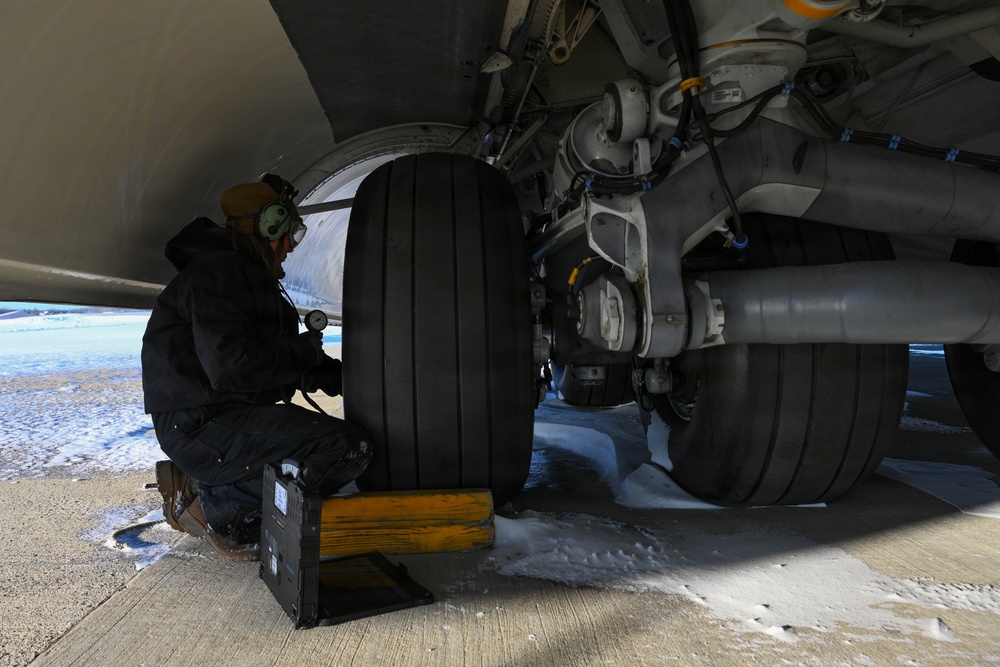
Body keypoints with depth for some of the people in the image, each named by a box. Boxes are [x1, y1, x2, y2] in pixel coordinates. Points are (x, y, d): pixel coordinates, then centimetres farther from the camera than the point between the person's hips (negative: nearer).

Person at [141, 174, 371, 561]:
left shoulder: (248, 275, 20)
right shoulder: (217, 273, -13)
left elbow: (274, 357, 18)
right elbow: (231, 366, -26)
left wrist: (337, 373, 3)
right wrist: (305, 355, -11)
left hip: (221, 417, 11)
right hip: (200, 425, -11)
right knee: (346, 448, -24)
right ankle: (216, 503, -7)